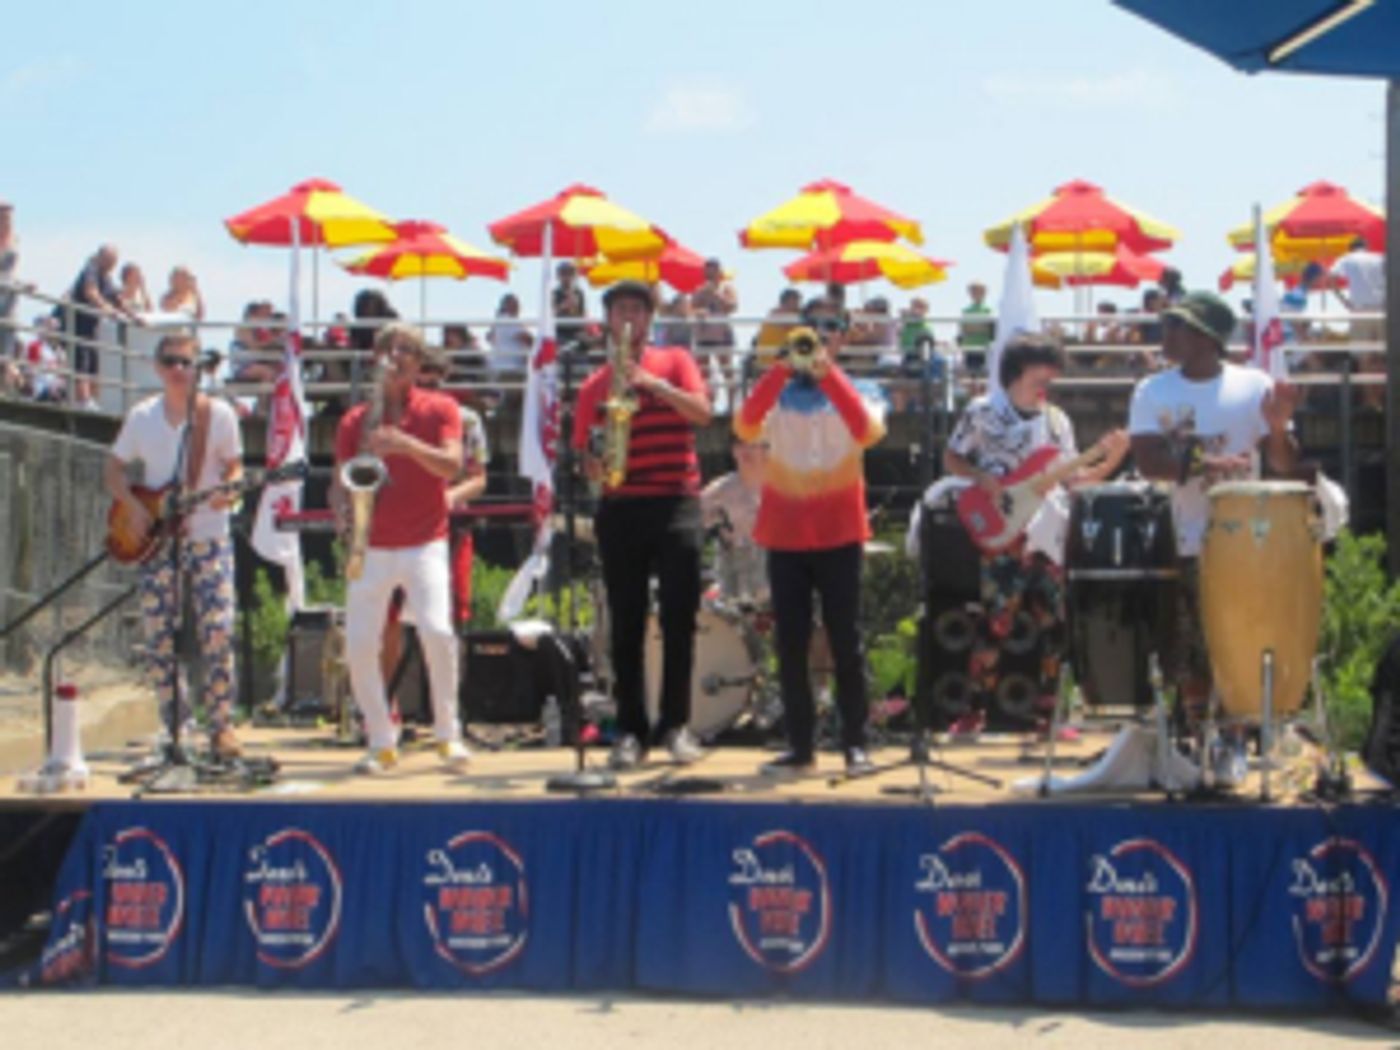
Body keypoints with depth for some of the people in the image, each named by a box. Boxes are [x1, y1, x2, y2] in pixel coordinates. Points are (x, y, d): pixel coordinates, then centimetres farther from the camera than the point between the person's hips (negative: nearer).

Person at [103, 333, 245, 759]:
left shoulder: (219, 414, 0)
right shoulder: (141, 416, 5)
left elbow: (234, 468, 5)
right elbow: (113, 469, 11)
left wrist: (229, 491, -16)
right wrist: (133, 507, -4)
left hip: (208, 536, -2)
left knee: (217, 630, -10)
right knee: (158, 636, 0)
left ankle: (221, 726, 0)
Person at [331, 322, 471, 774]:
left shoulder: (440, 409, 4)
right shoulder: (355, 420, 10)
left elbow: (451, 465, -10)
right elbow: (339, 481, 11)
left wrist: (405, 444, -25)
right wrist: (343, 508, -12)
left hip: (424, 542, -3)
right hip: (372, 547, 3)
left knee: (437, 631, -20)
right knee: (359, 644, -5)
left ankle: (448, 734, -2)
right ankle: (381, 743, 10)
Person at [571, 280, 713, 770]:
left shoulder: (674, 361, 8)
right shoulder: (595, 384, 12)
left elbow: (702, 412, -7)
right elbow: (584, 449, 12)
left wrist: (653, 383, -17)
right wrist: (592, 464, -10)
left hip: (675, 503, -1)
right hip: (620, 506, 2)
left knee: (679, 619, -3)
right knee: (625, 624, 2)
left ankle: (676, 724, 4)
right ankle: (630, 729, 7)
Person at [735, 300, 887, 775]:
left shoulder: (857, 391, 7)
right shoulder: (778, 393, 10)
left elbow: (868, 431, -16)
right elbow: (745, 427, -12)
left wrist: (827, 371, -16)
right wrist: (783, 367, -17)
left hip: (839, 534, -2)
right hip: (784, 533, 2)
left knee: (845, 641, -1)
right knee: (790, 645, 3)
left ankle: (854, 742, 5)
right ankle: (800, 744, 10)